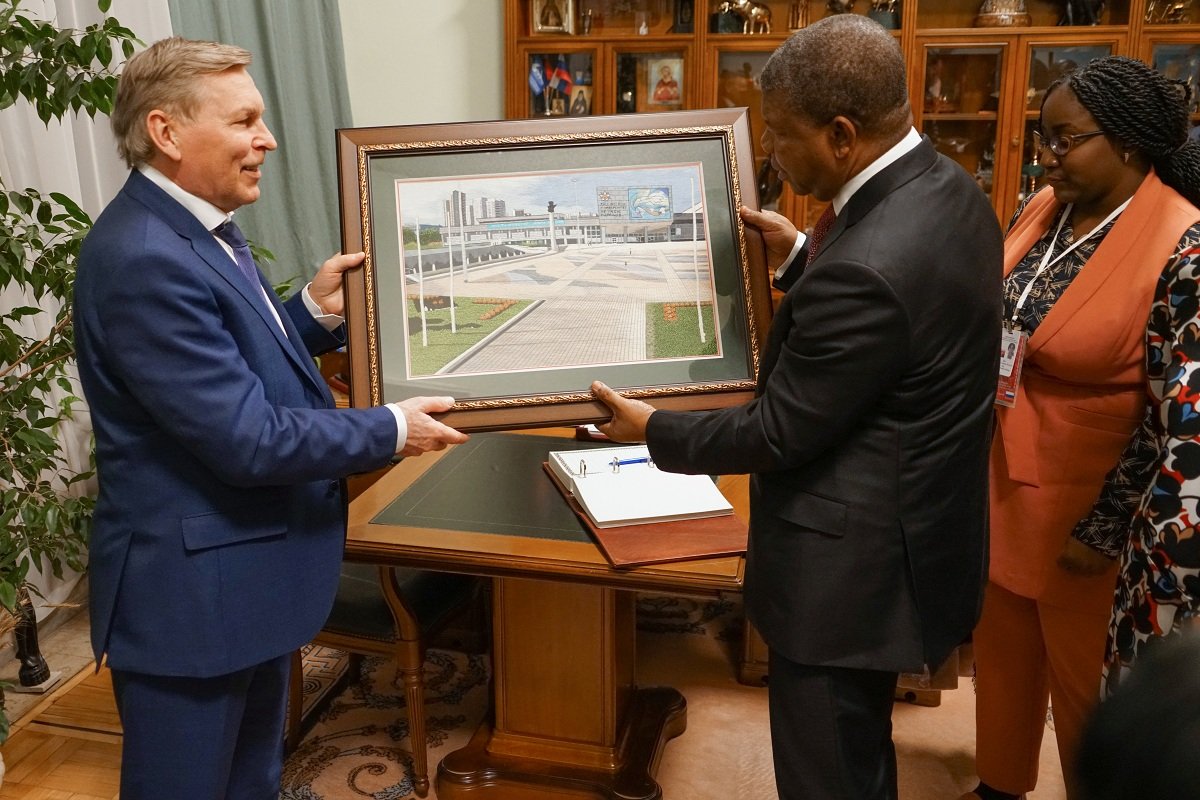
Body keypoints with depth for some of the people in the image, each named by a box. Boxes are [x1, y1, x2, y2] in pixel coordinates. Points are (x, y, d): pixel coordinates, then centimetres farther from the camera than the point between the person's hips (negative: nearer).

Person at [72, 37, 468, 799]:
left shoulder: (194, 229, 7)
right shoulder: (144, 257, -26)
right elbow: (247, 437, -27)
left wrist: (317, 309, -1)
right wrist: (391, 430, -16)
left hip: (245, 571, 10)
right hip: (191, 590, -10)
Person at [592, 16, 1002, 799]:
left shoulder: (866, 266, -32)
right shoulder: (950, 187, -1)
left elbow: (778, 434, -21)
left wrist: (654, 429, -7)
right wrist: (800, 259, 9)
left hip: (851, 563, -10)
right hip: (911, 532, 10)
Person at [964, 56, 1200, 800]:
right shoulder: (1043, 210, 0)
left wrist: (1106, 530, -15)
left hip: (1084, 503, -6)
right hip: (1003, 484, 7)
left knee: (1083, 675, 14)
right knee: (1001, 650, 22)